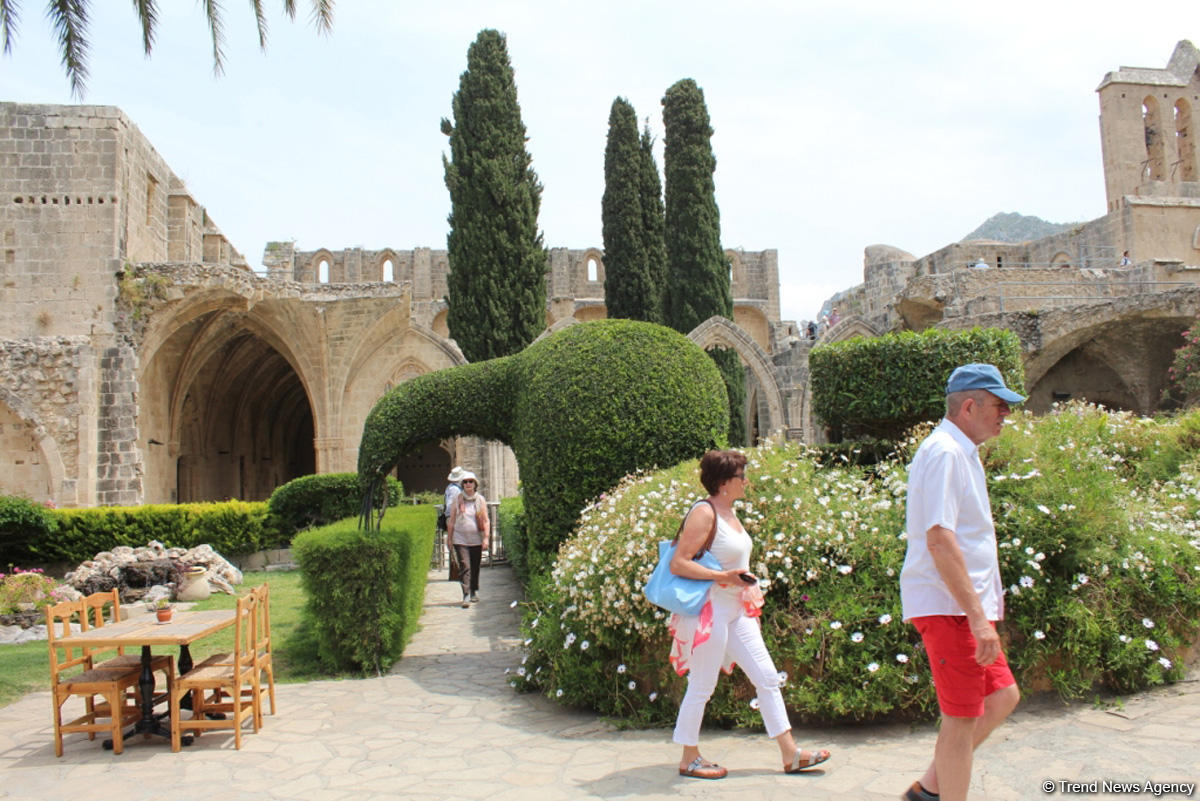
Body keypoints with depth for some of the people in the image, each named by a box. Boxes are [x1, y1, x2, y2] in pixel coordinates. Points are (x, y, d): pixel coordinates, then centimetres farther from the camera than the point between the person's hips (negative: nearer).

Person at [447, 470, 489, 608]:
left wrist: (486, 537, -6)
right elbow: (451, 520, 7)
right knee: (464, 566, -11)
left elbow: (486, 520, 3)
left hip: (476, 539, 1)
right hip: (460, 539, -1)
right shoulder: (457, 499, 2)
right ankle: (466, 596, -13)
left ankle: (474, 592, 28)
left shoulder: (480, 500, 2)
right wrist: (449, 538, 6)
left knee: (475, 567, 10)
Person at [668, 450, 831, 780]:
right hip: (710, 611, -9)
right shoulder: (704, 513, -16)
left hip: (737, 612, 9)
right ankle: (689, 759, 18)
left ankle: (790, 753, 17)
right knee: (702, 686, 3)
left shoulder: (729, 511, 11)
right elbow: (678, 564, -22)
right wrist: (723, 577, -26)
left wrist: (750, 597, 20)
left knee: (767, 677, 9)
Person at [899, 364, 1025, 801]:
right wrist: (978, 616, -27)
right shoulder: (943, 452, -16)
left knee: (1002, 697, 15)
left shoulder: (961, 452, 17)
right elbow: (939, 539, -25)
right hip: (948, 605, -10)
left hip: (965, 604, 10)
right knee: (963, 717, -2)